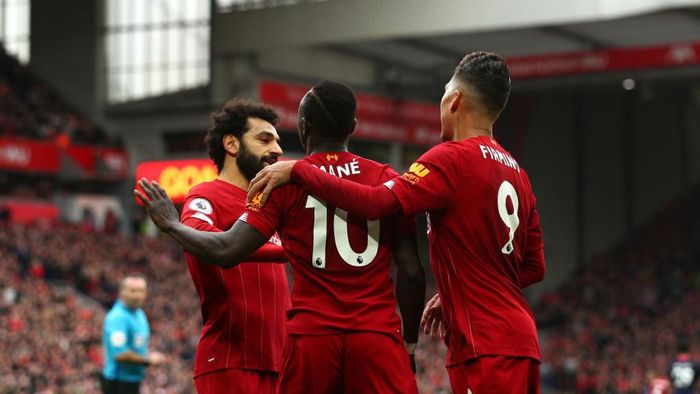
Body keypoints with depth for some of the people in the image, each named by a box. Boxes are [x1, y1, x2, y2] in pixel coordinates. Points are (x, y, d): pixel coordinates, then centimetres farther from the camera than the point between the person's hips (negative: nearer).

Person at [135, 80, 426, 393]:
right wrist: (410, 342, 15)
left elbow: (227, 252, -4)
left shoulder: (286, 181, 2)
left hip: (311, 336, 0)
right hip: (378, 336, 0)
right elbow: (411, 272, 4)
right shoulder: (388, 180, 6)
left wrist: (171, 225, 12)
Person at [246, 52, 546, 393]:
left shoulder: (454, 158, -10)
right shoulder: (516, 173, 16)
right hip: (520, 340, 9)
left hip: (487, 349, -9)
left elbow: (377, 203, -21)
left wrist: (297, 170, -14)